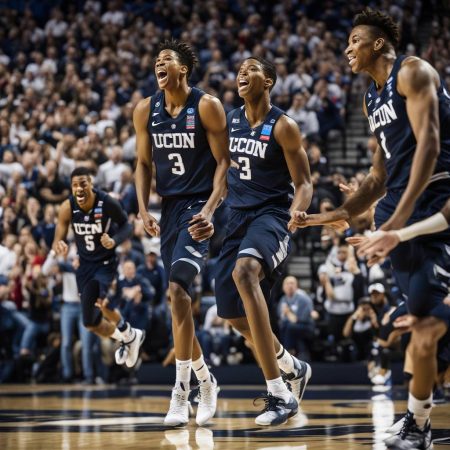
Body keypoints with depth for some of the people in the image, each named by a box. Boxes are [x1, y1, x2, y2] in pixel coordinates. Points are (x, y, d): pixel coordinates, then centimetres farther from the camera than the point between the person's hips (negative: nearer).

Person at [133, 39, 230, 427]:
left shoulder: (207, 106, -9)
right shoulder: (146, 111, 6)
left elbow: (223, 162, -9)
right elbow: (144, 163, 13)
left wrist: (209, 210, -20)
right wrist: (143, 210, 0)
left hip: (199, 209, -6)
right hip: (169, 208, 6)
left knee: (178, 288, -21)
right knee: (178, 298, 10)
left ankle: (181, 391, -18)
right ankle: (205, 381, 28)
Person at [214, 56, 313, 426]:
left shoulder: (282, 127, -6)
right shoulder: (229, 121, 10)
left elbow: (304, 183, -5)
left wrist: (293, 216, -25)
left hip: (271, 215, -7)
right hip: (237, 218, 7)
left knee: (243, 271, -37)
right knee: (234, 315, 7)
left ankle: (279, 394, -37)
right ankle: (293, 368, 37)